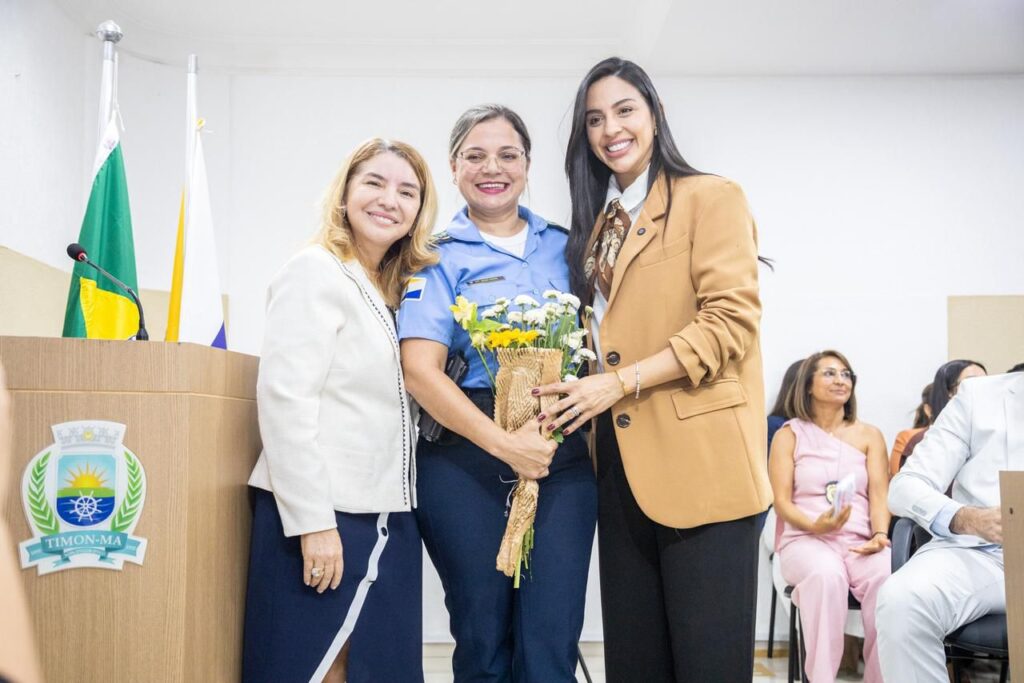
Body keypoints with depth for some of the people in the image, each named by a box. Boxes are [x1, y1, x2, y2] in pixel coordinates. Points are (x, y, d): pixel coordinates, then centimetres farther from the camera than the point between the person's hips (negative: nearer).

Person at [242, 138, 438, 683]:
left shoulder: (394, 290, 16)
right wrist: (313, 521, -21)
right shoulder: (316, 272, -8)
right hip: (322, 516, -8)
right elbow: (285, 398, -17)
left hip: (383, 516, 8)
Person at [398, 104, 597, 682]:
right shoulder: (439, 256, 2)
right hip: (467, 459, -2)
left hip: (564, 455, 3)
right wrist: (505, 444, -18)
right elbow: (421, 369, -9)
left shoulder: (563, 246, 13)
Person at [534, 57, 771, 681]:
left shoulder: (711, 197, -2)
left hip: (699, 459, -6)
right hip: (622, 464, 7)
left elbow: (731, 319, -12)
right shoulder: (598, 221, 19)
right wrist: (579, 391, 4)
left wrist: (621, 382, -16)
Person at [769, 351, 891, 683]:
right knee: (826, 575, -38)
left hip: (860, 541, 2)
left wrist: (880, 535, -15)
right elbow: (782, 503, 2)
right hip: (805, 539, -2)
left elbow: (879, 495, 6)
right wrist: (816, 526, -19)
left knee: (887, 577, -33)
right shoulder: (789, 435, 9)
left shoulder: (869, 435, 16)